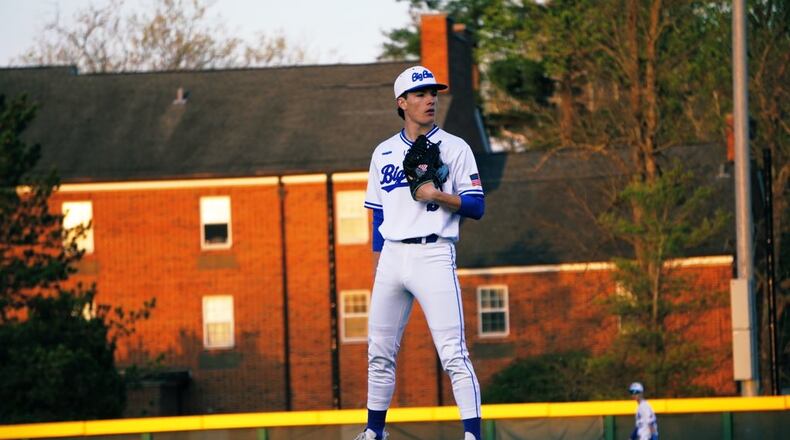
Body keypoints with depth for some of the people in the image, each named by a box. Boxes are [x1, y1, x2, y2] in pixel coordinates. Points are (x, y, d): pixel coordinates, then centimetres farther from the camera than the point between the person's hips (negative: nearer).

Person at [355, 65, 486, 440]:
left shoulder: (454, 148, 3)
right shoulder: (384, 153, 14)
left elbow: (477, 207, 0)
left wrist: (439, 196, -17)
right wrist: (377, 272, 13)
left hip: (434, 255, -4)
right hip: (393, 258, 4)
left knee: (453, 353, -13)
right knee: (379, 352, 9)